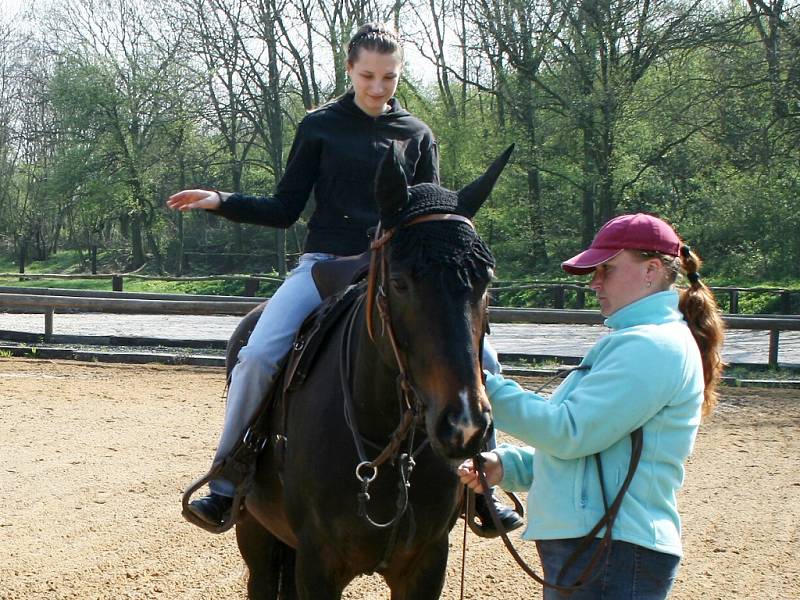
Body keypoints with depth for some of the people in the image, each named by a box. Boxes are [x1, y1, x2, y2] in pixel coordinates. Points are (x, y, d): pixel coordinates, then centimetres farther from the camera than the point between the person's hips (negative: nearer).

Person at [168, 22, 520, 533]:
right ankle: (225, 485, -11)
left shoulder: (417, 136, 10)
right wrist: (221, 201, -7)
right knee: (259, 355, -25)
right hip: (326, 264, -1)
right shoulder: (320, 128, 6)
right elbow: (284, 210, 7)